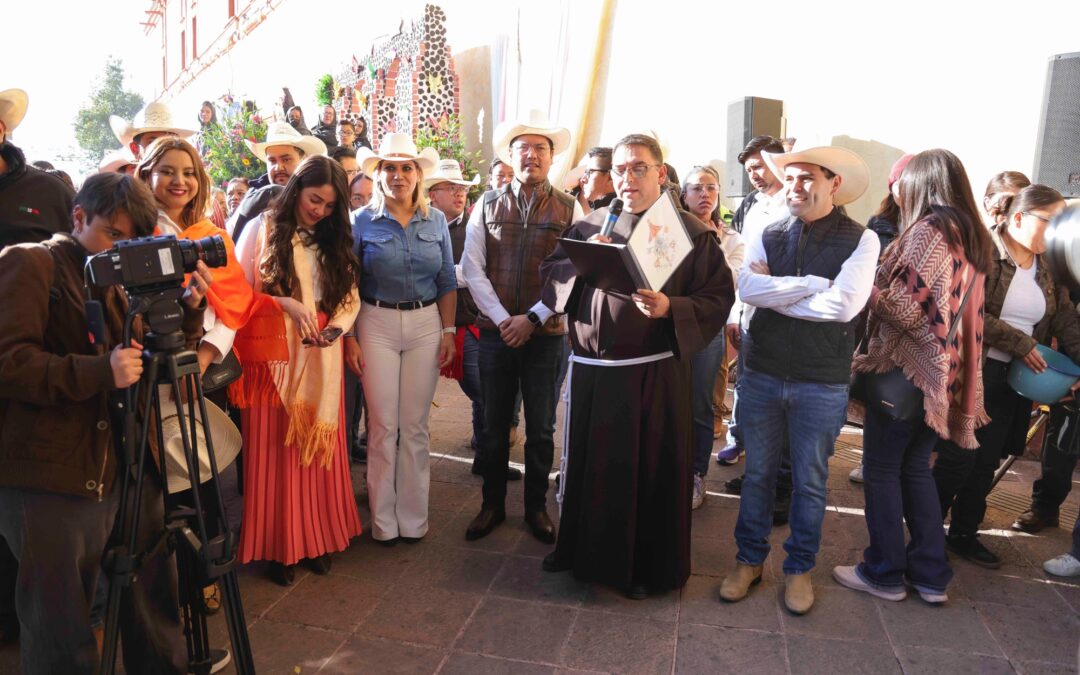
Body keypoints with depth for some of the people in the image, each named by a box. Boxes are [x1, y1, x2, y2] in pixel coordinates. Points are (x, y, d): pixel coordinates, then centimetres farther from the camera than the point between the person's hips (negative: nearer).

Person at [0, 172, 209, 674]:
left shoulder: (116, 280, 16)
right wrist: (101, 371, -26)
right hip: (50, 486, -6)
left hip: (121, 477, 7)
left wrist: (187, 309, -1)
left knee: (154, 617, 14)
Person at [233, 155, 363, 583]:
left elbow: (349, 299, 7)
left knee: (319, 451, 9)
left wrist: (335, 327, -13)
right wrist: (284, 304, -19)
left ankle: (317, 537, 22)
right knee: (275, 453, 3)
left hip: (320, 363, 4)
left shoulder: (335, 242, 12)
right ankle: (279, 547, 16)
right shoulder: (263, 230, 0)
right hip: (274, 360, -3)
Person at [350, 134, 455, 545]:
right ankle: (383, 518, 17)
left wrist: (448, 330, 1)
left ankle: (413, 516, 21)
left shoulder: (436, 221, 6)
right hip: (377, 325, -2)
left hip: (426, 324, 2)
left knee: (415, 425, 7)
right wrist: (349, 337, -6)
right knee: (383, 425, 2)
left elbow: (447, 282, 8)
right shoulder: (362, 222, 0)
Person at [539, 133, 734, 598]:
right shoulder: (589, 225, 10)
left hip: (655, 372, -4)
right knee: (589, 462, 15)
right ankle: (584, 548, 36)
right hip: (591, 367, 4)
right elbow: (550, 275, 5)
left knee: (652, 470, 6)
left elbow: (718, 298, -6)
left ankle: (649, 566, 27)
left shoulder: (691, 232, -2)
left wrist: (670, 308, -24)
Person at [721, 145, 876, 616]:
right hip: (761, 374, 2)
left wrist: (774, 293, -13)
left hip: (822, 384, -2)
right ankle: (749, 560, 31)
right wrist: (815, 283, -18)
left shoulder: (861, 240, -7)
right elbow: (747, 289, -15)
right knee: (758, 473, 14)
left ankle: (799, 567, 31)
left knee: (810, 482, 13)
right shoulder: (767, 236, 1)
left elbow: (844, 305, -21)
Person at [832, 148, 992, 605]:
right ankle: (930, 574, 23)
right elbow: (947, 306, 16)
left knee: (881, 469, 3)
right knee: (915, 469, 16)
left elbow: (906, 308, -19)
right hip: (945, 373, 8)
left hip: (908, 370, -8)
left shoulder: (928, 230, -15)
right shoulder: (971, 237, 12)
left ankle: (884, 573, 13)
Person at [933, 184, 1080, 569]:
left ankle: (963, 534, 26)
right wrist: (1020, 342, -16)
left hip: (1011, 378, 7)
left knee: (987, 462, 12)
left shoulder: (1047, 266, 12)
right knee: (958, 458, -4)